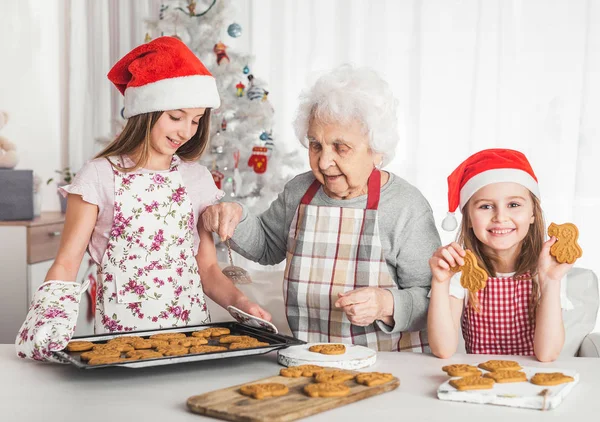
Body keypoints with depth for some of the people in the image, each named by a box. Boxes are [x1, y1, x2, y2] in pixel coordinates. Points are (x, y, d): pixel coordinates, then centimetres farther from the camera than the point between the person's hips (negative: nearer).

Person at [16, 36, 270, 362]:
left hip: (192, 333, 2)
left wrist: (240, 302, -7)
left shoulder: (197, 179, 8)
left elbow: (207, 268, 11)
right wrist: (48, 322, -20)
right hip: (119, 339, -1)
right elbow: (66, 263, -3)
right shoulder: (101, 176, -1)